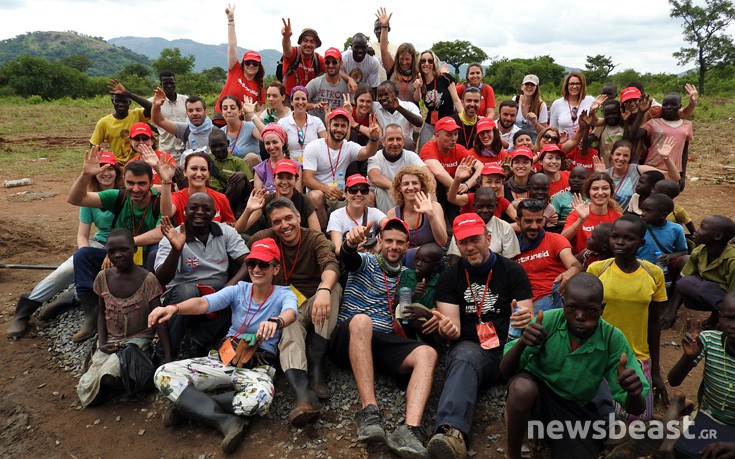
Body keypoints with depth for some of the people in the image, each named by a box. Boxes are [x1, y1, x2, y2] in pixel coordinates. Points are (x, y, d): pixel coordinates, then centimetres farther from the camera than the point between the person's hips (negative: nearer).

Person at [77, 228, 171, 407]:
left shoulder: (148, 279, -12)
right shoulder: (103, 277, 0)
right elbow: (102, 313, 11)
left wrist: (168, 360, -17)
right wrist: (102, 343, -7)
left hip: (138, 340, -4)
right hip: (110, 341, 4)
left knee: (110, 377, -33)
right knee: (86, 391, -16)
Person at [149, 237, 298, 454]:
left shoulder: (284, 294, -3)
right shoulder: (239, 290, 5)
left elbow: (290, 313, -28)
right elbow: (204, 303, -12)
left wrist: (275, 321, -54)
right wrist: (174, 308, -34)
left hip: (258, 366, -3)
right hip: (224, 357, 4)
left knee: (260, 397, -39)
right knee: (164, 374, -15)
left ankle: (190, 406, -16)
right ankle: (228, 422, -22)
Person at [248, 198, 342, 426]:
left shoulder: (314, 238, -4)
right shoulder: (265, 239, 3)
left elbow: (331, 264, -24)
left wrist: (324, 290, -46)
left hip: (314, 305, 1)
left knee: (334, 287, -30)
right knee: (289, 337, -33)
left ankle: (316, 368, -28)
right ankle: (304, 397, -57)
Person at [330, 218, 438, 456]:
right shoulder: (366, 262, 10)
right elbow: (347, 256, -15)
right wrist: (351, 242, -39)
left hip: (383, 341, 3)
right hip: (350, 339, -3)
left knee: (427, 353, -25)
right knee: (361, 320, -38)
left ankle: (410, 429, -47)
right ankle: (369, 412, -42)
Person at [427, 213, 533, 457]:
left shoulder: (512, 270, 8)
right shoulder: (449, 276, 8)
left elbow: (527, 318, 2)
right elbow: (454, 328, 1)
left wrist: (527, 319, -23)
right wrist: (447, 330, -24)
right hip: (472, 348, -1)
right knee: (464, 359, -36)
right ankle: (452, 433, -59)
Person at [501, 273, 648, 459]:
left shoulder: (613, 340, -18)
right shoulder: (548, 321, -21)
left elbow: (636, 409, -14)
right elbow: (505, 371, -20)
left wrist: (634, 393, -40)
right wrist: (521, 343, -42)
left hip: (576, 408, 2)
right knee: (521, 388, -35)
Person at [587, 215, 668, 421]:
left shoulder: (654, 273, -5)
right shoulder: (596, 269, -9)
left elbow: (654, 322, 4)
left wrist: (656, 371, 8)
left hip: (638, 357, 1)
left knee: (640, 416, -1)